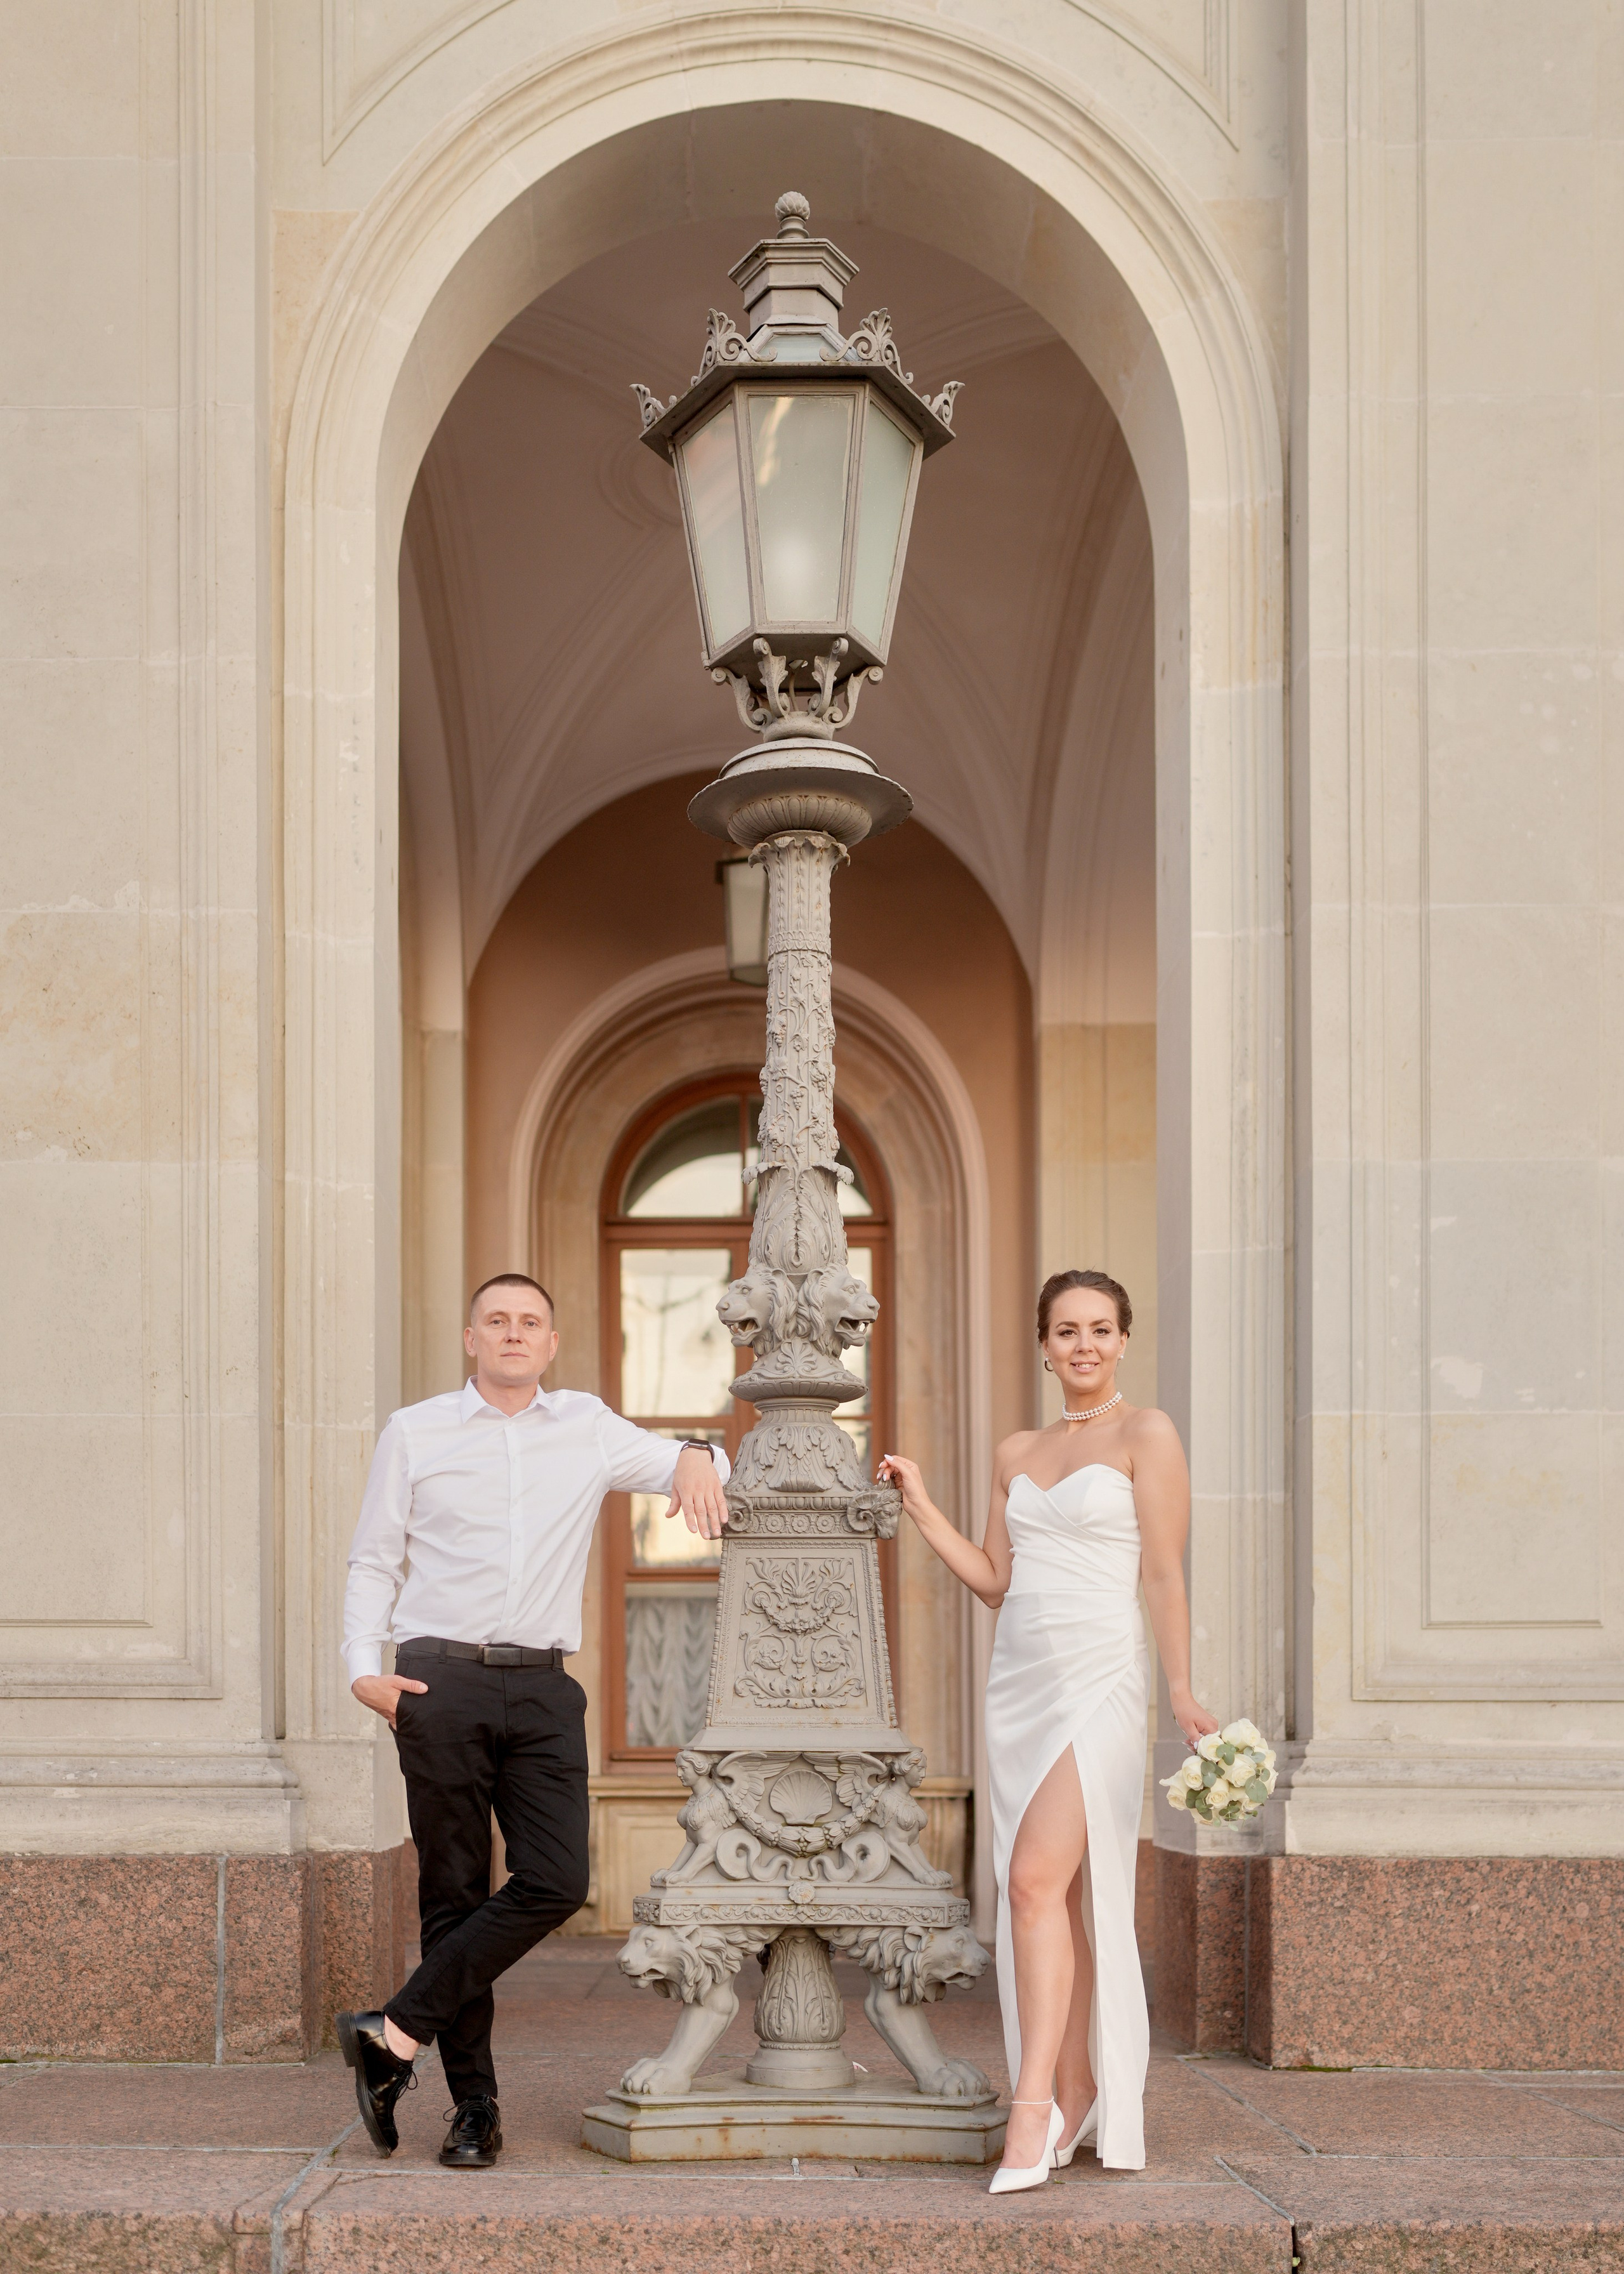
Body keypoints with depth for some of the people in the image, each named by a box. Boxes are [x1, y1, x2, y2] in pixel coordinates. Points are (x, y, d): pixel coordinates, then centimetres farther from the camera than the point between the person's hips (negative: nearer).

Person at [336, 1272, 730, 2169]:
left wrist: (697, 1457, -2)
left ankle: (395, 2034, -4)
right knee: (454, 1893, -2)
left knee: (556, 1880, -13)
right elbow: (373, 1562, 11)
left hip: (543, 1689, 2)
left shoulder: (588, 1429, 14)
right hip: (441, 1680, -2)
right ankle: (474, 2106, 6)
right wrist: (363, 1667, -4)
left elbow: (686, 1467, 24)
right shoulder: (414, 1432, 9)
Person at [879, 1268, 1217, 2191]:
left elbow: (1165, 1574, -5)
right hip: (1020, 1682, 6)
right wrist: (922, 1505, 11)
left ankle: (1035, 2104, -17)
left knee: (1037, 1879, -19)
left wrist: (1182, 1691, -13)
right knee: (1053, 1900, 6)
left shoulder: (1146, 1436, -1)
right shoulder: (1017, 1453, 17)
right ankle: (1075, 2099, 12)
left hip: (1101, 1680, -6)